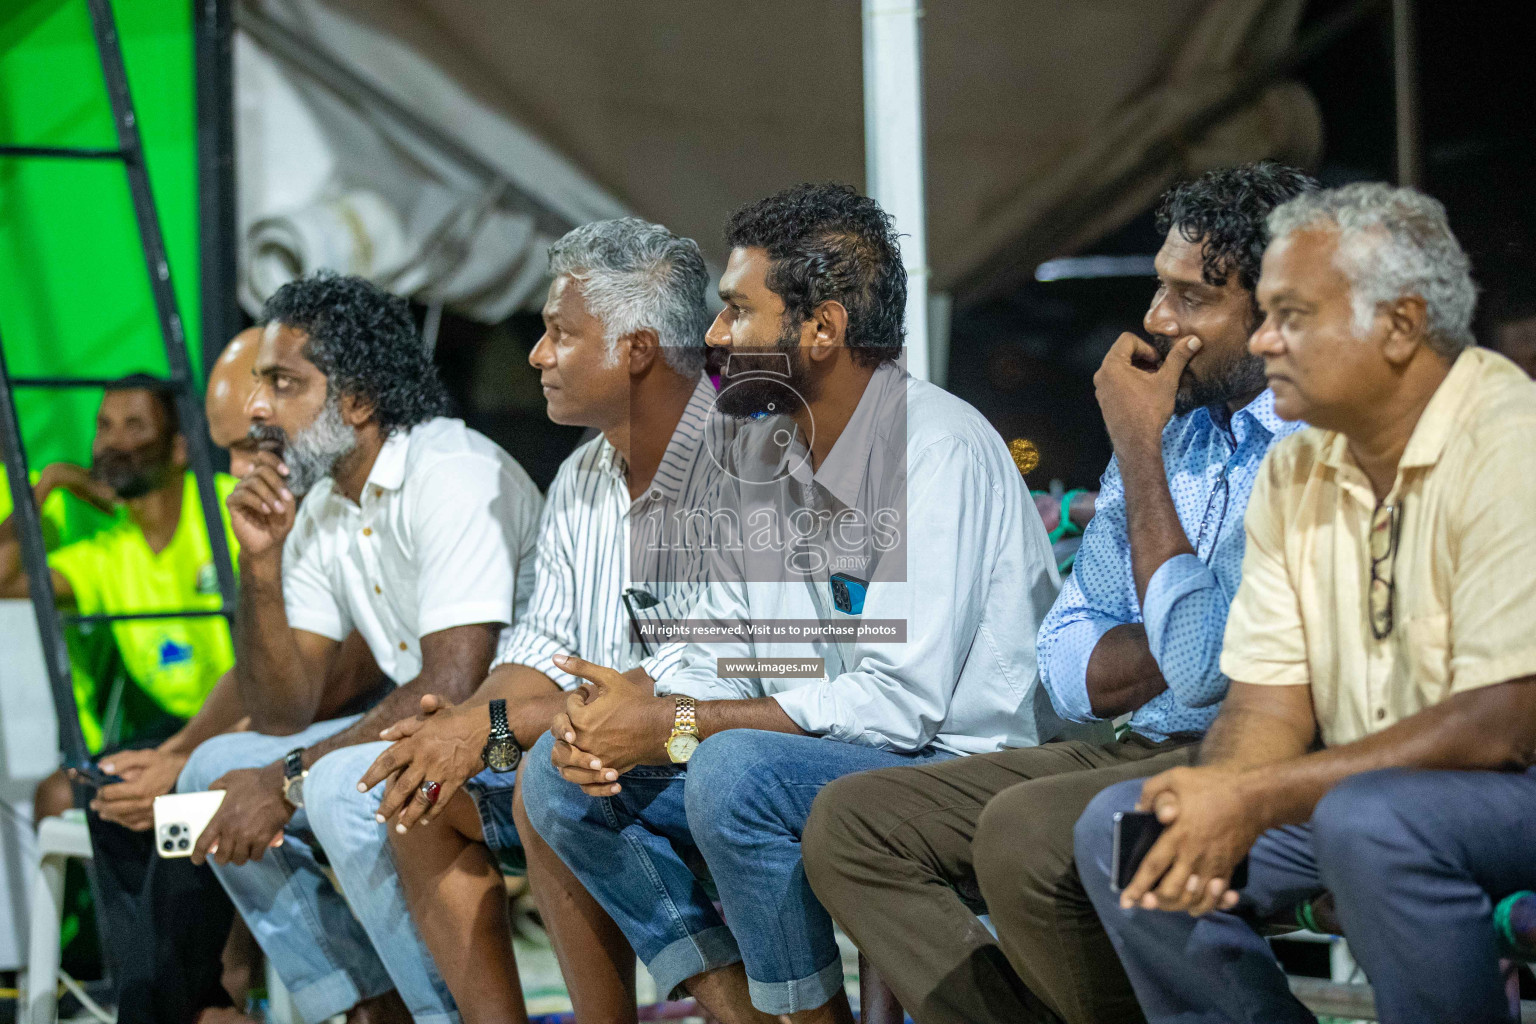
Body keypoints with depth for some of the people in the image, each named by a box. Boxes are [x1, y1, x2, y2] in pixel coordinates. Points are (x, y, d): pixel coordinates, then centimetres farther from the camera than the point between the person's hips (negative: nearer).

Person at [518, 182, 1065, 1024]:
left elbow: (899, 703, -24)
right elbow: (721, 657, 11)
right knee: (561, 772, -3)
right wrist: (627, 717, -12)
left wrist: (675, 728, -21)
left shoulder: (936, 449, -18)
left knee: (737, 771, -33)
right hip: (814, 757, 9)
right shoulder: (757, 452, 9)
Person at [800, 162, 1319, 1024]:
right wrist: (1196, 640, -9)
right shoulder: (1170, 426, 14)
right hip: (1140, 756, 9)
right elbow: (1073, 675, 13)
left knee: (1025, 830, -34)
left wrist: (1138, 449, -11)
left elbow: (1202, 663, -21)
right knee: (850, 821, -3)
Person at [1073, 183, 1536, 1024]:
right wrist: (1213, 799, -19)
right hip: (1362, 782, 8)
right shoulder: (1294, 472, 6)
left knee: (1367, 821, -35)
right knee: (1118, 828, -6)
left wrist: (1255, 801, -24)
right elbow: (1271, 701, 5)